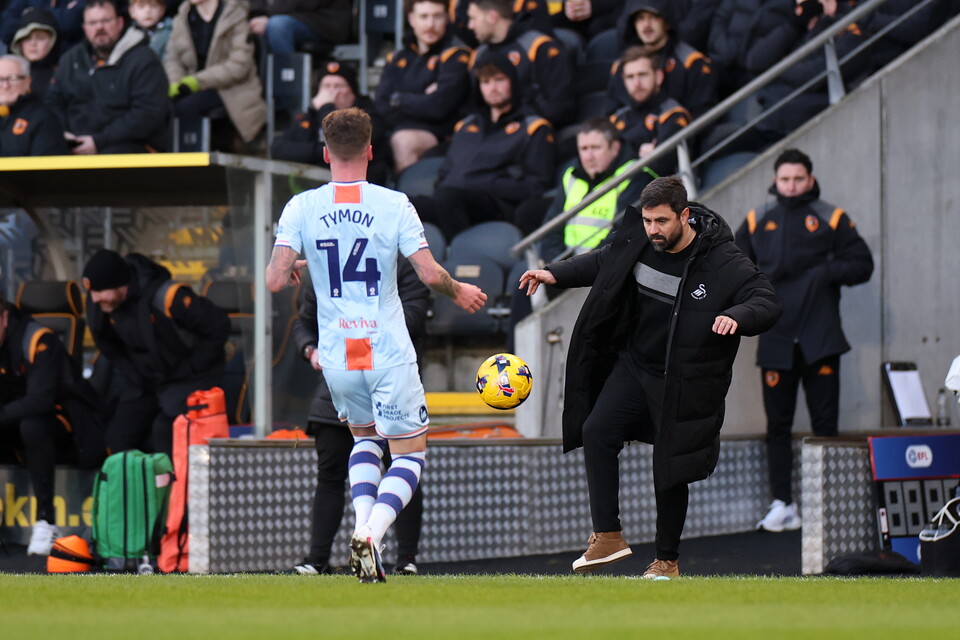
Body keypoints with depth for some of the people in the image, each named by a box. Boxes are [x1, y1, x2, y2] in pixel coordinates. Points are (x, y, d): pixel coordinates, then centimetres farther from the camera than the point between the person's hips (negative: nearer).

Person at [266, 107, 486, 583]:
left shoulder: (301, 208, -2)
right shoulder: (393, 205, -6)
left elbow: (275, 280, -8)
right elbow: (430, 274, -10)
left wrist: (292, 268, 15)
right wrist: (458, 292, 11)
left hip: (336, 357, 3)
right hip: (389, 353, -3)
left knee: (365, 438, 26)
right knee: (410, 453, 8)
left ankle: (363, 530, 4)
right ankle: (371, 534, -17)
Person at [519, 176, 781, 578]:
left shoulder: (722, 261, -20)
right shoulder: (638, 242, -4)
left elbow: (767, 302, -22)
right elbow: (603, 262, 17)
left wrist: (737, 316, -43)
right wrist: (557, 274, 7)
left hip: (683, 384, -5)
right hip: (634, 364, 5)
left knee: (670, 469, 1)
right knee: (597, 430, -13)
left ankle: (667, 561, 18)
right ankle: (608, 536, -7)